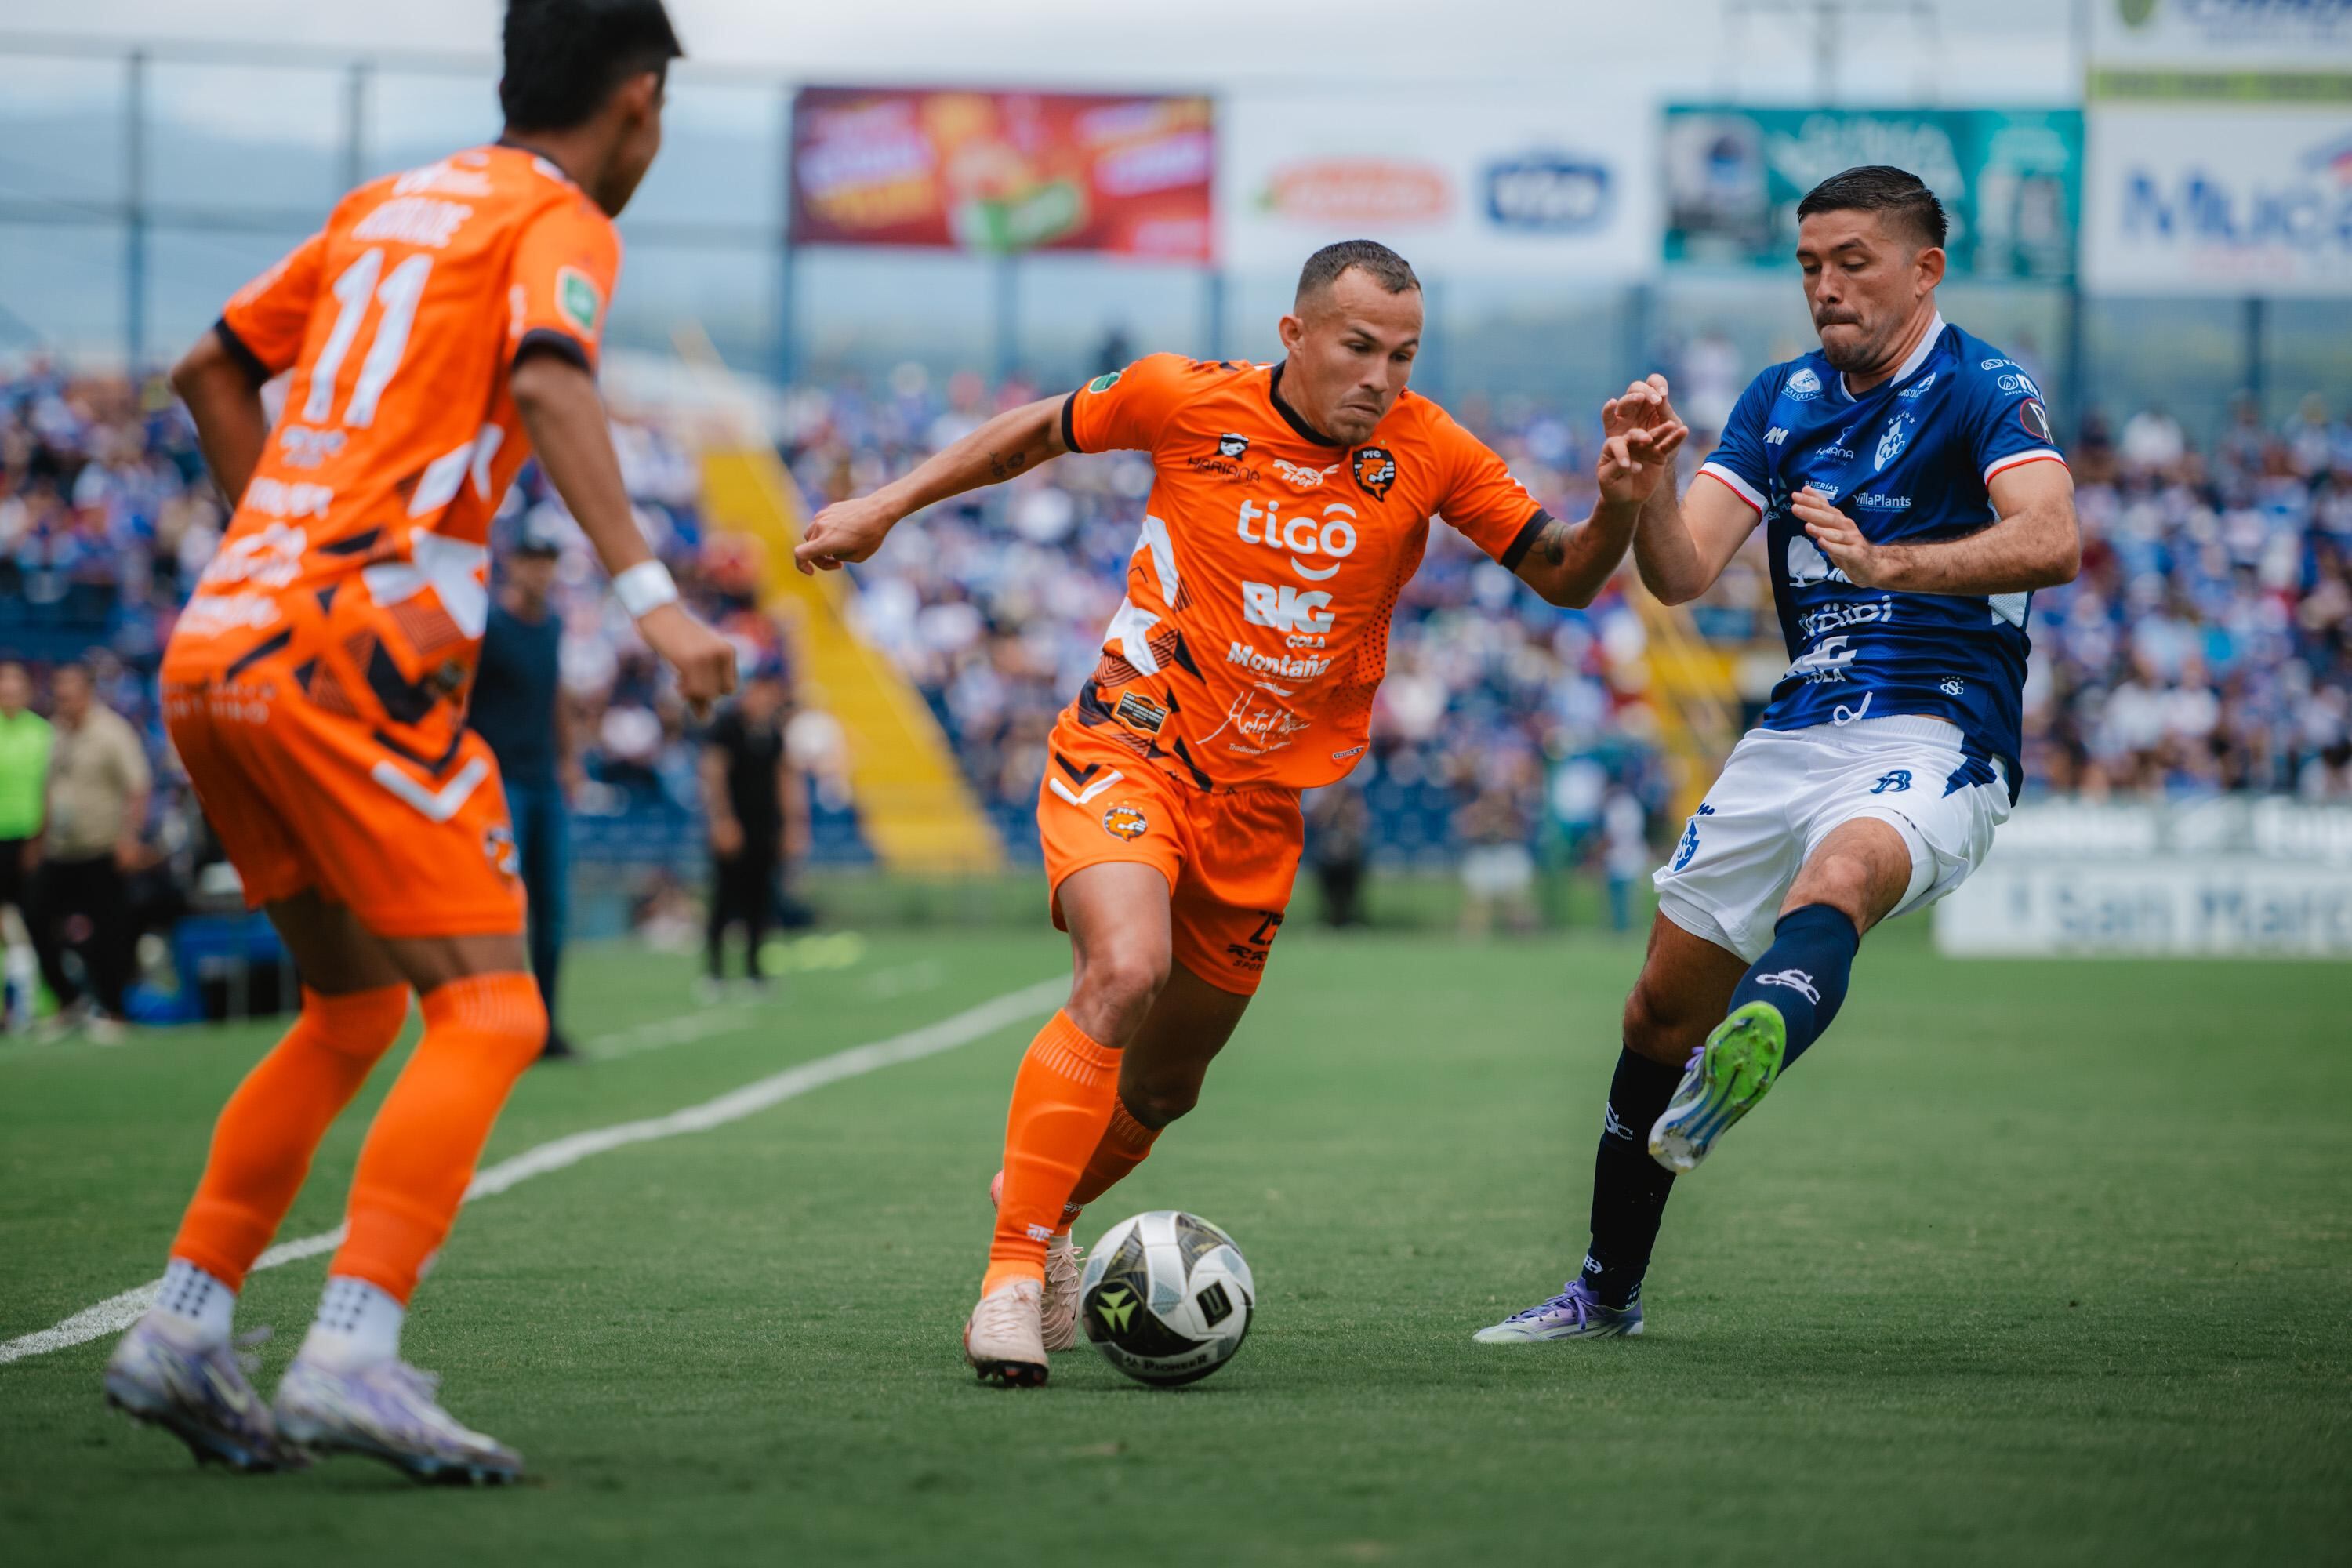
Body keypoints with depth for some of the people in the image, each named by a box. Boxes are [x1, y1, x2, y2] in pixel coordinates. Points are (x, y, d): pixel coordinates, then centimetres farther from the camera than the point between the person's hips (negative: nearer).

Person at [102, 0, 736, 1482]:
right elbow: (549, 381, -21)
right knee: (490, 1013, -9)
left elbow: (212, 370, 29)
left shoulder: (389, 203, 22)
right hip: (348, 655, -8)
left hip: (214, 646, 8)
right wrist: (649, 593, -27)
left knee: (355, 1010, 20)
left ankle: (182, 1330, 15)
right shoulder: (558, 222, 0)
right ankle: (353, 1355, -22)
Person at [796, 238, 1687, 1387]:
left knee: (1165, 1085, 12)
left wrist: (1618, 507, -21)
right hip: (1129, 749, -4)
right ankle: (1015, 1265, -23)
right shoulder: (1188, 401, -9)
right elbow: (1039, 432, 8)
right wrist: (889, 505, 9)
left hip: (1261, 798, 4)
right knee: (1125, 972, -30)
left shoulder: (1428, 454, -6)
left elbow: (1562, 578, -1)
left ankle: (1044, 1200, 44)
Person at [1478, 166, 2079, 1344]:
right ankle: (1607, 1291, 26)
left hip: (1936, 738, -7)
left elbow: (2049, 541, -25)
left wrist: (1888, 561, -39)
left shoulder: (1984, 391, -6)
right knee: (1660, 1011, 9)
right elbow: (1682, 572, 4)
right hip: (1794, 735, 7)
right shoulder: (1782, 400, 12)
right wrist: (1646, 486, -18)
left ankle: (1743, 1065, -71)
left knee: (1836, 878, -40)